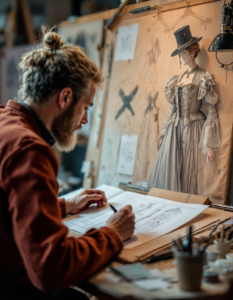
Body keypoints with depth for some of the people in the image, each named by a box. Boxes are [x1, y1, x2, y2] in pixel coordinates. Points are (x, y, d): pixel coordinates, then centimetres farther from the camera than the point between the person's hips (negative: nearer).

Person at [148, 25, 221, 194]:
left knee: (188, 176, -3)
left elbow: (211, 113, -9)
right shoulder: (176, 80, 14)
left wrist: (209, 145, -15)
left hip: (192, 130, -6)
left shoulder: (204, 79, -6)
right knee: (167, 174, 4)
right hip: (174, 129, 6)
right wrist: (164, 134, 16)